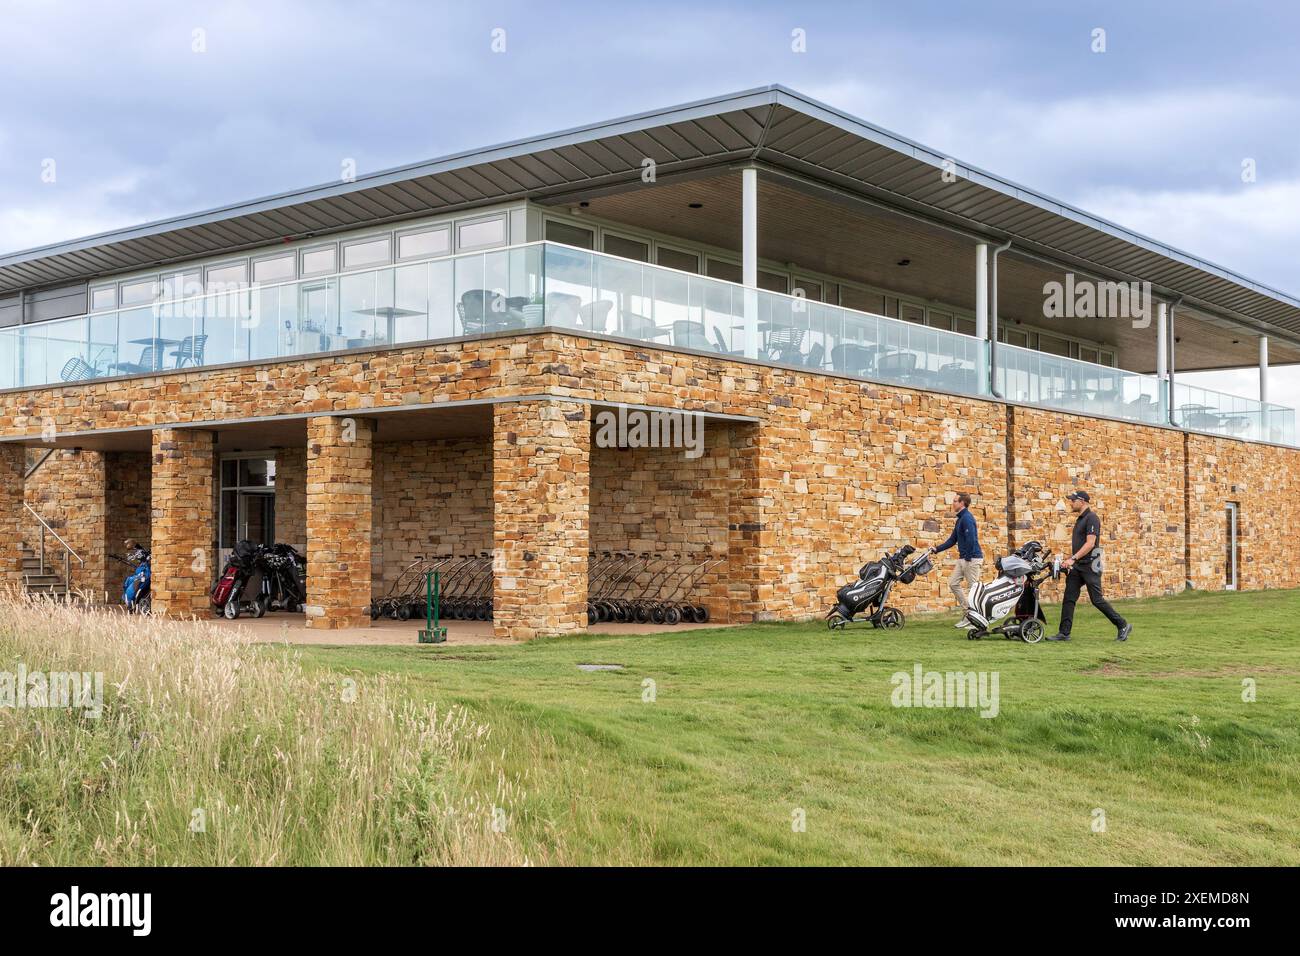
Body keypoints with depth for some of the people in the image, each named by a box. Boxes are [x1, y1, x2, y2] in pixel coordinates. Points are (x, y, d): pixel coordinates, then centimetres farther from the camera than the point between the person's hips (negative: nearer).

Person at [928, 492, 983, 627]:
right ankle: (967, 614, 14)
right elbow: (952, 540, 21)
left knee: (973, 587, -5)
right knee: (953, 583, 9)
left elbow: (971, 539, -23)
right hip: (963, 558, 10)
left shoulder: (967, 518, -15)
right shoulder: (960, 519, 17)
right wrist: (937, 549, 15)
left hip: (972, 558, -10)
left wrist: (968, 558, -21)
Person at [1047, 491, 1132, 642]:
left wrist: (1073, 558, -25)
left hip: (1090, 565, -9)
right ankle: (1064, 633, 3)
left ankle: (1123, 626, 9)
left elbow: (1090, 544, -21)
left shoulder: (1091, 518, -14)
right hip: (1077, 566, 9)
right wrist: (1068, 560, 15)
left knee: (1097, 600, -4)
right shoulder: (1079, 519, 16)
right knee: (1069, 598, 3)